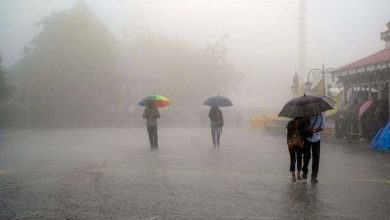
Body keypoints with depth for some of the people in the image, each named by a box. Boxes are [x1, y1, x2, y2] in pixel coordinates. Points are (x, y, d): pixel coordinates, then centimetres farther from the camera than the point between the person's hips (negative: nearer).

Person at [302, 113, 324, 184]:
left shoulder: (320, 116, 1)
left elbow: (321, 128, -2)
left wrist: (314, 130, -19)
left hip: (316, 139, 1)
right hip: (307, 138, -1)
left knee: (316, 157, -4)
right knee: (306, 156, 7)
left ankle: (314, 176, 3)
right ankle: (304, 171, 31)